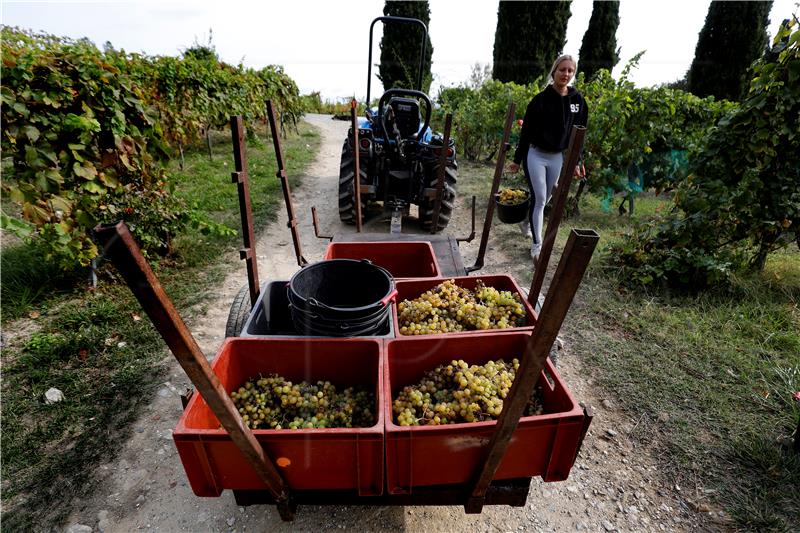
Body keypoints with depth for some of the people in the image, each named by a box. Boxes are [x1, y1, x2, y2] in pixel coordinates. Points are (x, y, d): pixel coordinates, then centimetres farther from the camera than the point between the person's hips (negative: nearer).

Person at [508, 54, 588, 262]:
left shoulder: (578, 100, 2)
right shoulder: (541, 99, -9)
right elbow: (527, 131, -7)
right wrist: (517, 159, -6)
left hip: (558, 157, 4)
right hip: (536, 154, -4)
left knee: (544, 198, 14)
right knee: (539, 198, -7)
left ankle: (526, 221, 43)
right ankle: (536, 244, 2)